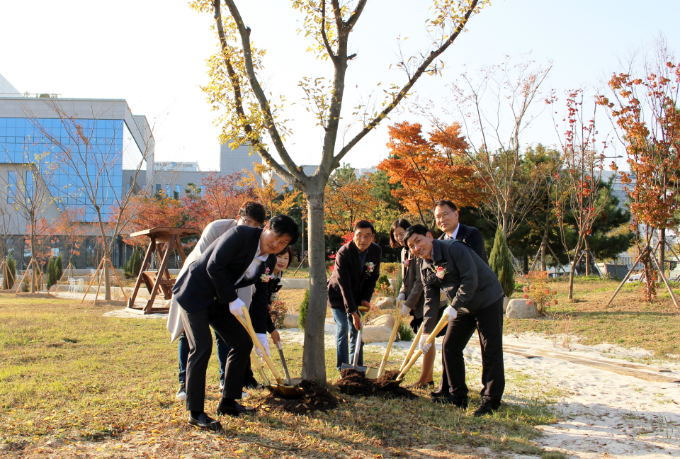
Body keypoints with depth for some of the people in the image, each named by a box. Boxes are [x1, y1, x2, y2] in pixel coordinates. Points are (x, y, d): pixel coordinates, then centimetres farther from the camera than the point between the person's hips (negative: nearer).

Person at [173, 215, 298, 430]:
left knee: (243, 342, 5)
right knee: (202, 347, -15)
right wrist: (232, 300, -23)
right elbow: (214, 266, -26)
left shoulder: (270, 261, 2)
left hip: (220, 300, 8)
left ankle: (228, 402, 17)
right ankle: (195, 413, -5)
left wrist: (260, 332, 3)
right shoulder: (241, 235, -21)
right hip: (195, 293, -8)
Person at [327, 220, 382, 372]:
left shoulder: (376, 251, -13)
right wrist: (353, 312, -30)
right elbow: (344, 285, -28)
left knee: (357, 331, 5)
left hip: (358, 296, 5)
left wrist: (366, 299, -11)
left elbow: (374, 277, 1)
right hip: (338, 295, -4)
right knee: (342, 331, -8)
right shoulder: (343, 253, -28)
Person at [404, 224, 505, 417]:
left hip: (487, 301, -8)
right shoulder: (426, 268, 3)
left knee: (490, 351, -6)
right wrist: (426, 330, -5)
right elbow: (431, 299, 3)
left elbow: (470, 279, -25)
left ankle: (491, 400, 1)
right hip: (462, 307, 8)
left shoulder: (454, 248, -21)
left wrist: (454, 307, -26)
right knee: (450, 347, 7)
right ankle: (457, 394, 17)